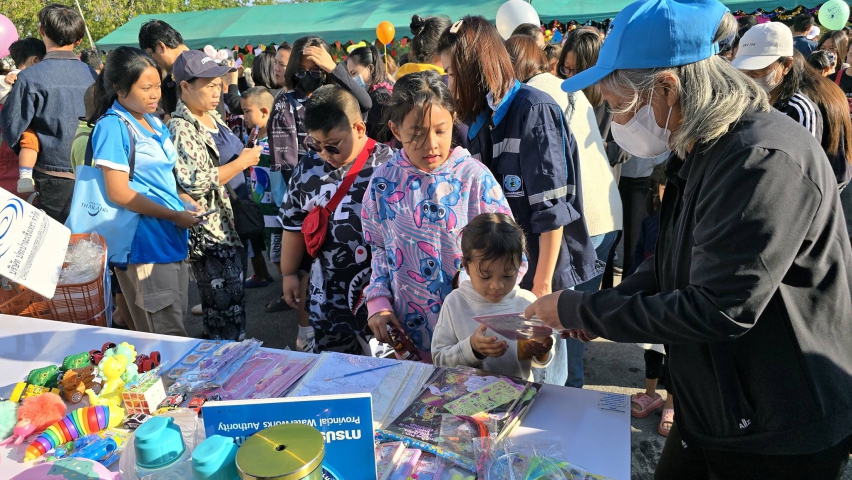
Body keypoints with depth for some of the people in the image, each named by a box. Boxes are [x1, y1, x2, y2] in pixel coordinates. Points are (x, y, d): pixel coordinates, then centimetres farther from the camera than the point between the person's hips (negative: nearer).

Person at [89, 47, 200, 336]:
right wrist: (175, 215, -13)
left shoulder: (155, 123, 12)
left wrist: (186, 203, 5)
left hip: (173, 239, 8)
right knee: (167, 337, -2)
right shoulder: (113, 127, -12)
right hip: (144, 246, -8)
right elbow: (119, 193, -17)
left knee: (176, 326, 17)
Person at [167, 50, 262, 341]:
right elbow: (195, 182, -24)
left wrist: (247, 155, 9)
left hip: (231, 220, 9)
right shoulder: (181, 128, -16)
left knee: (234, 293, 19)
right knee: (226, 306, 0)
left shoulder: (212, 116, 11)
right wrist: (242, 162, -19)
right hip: (210, 229, -9)